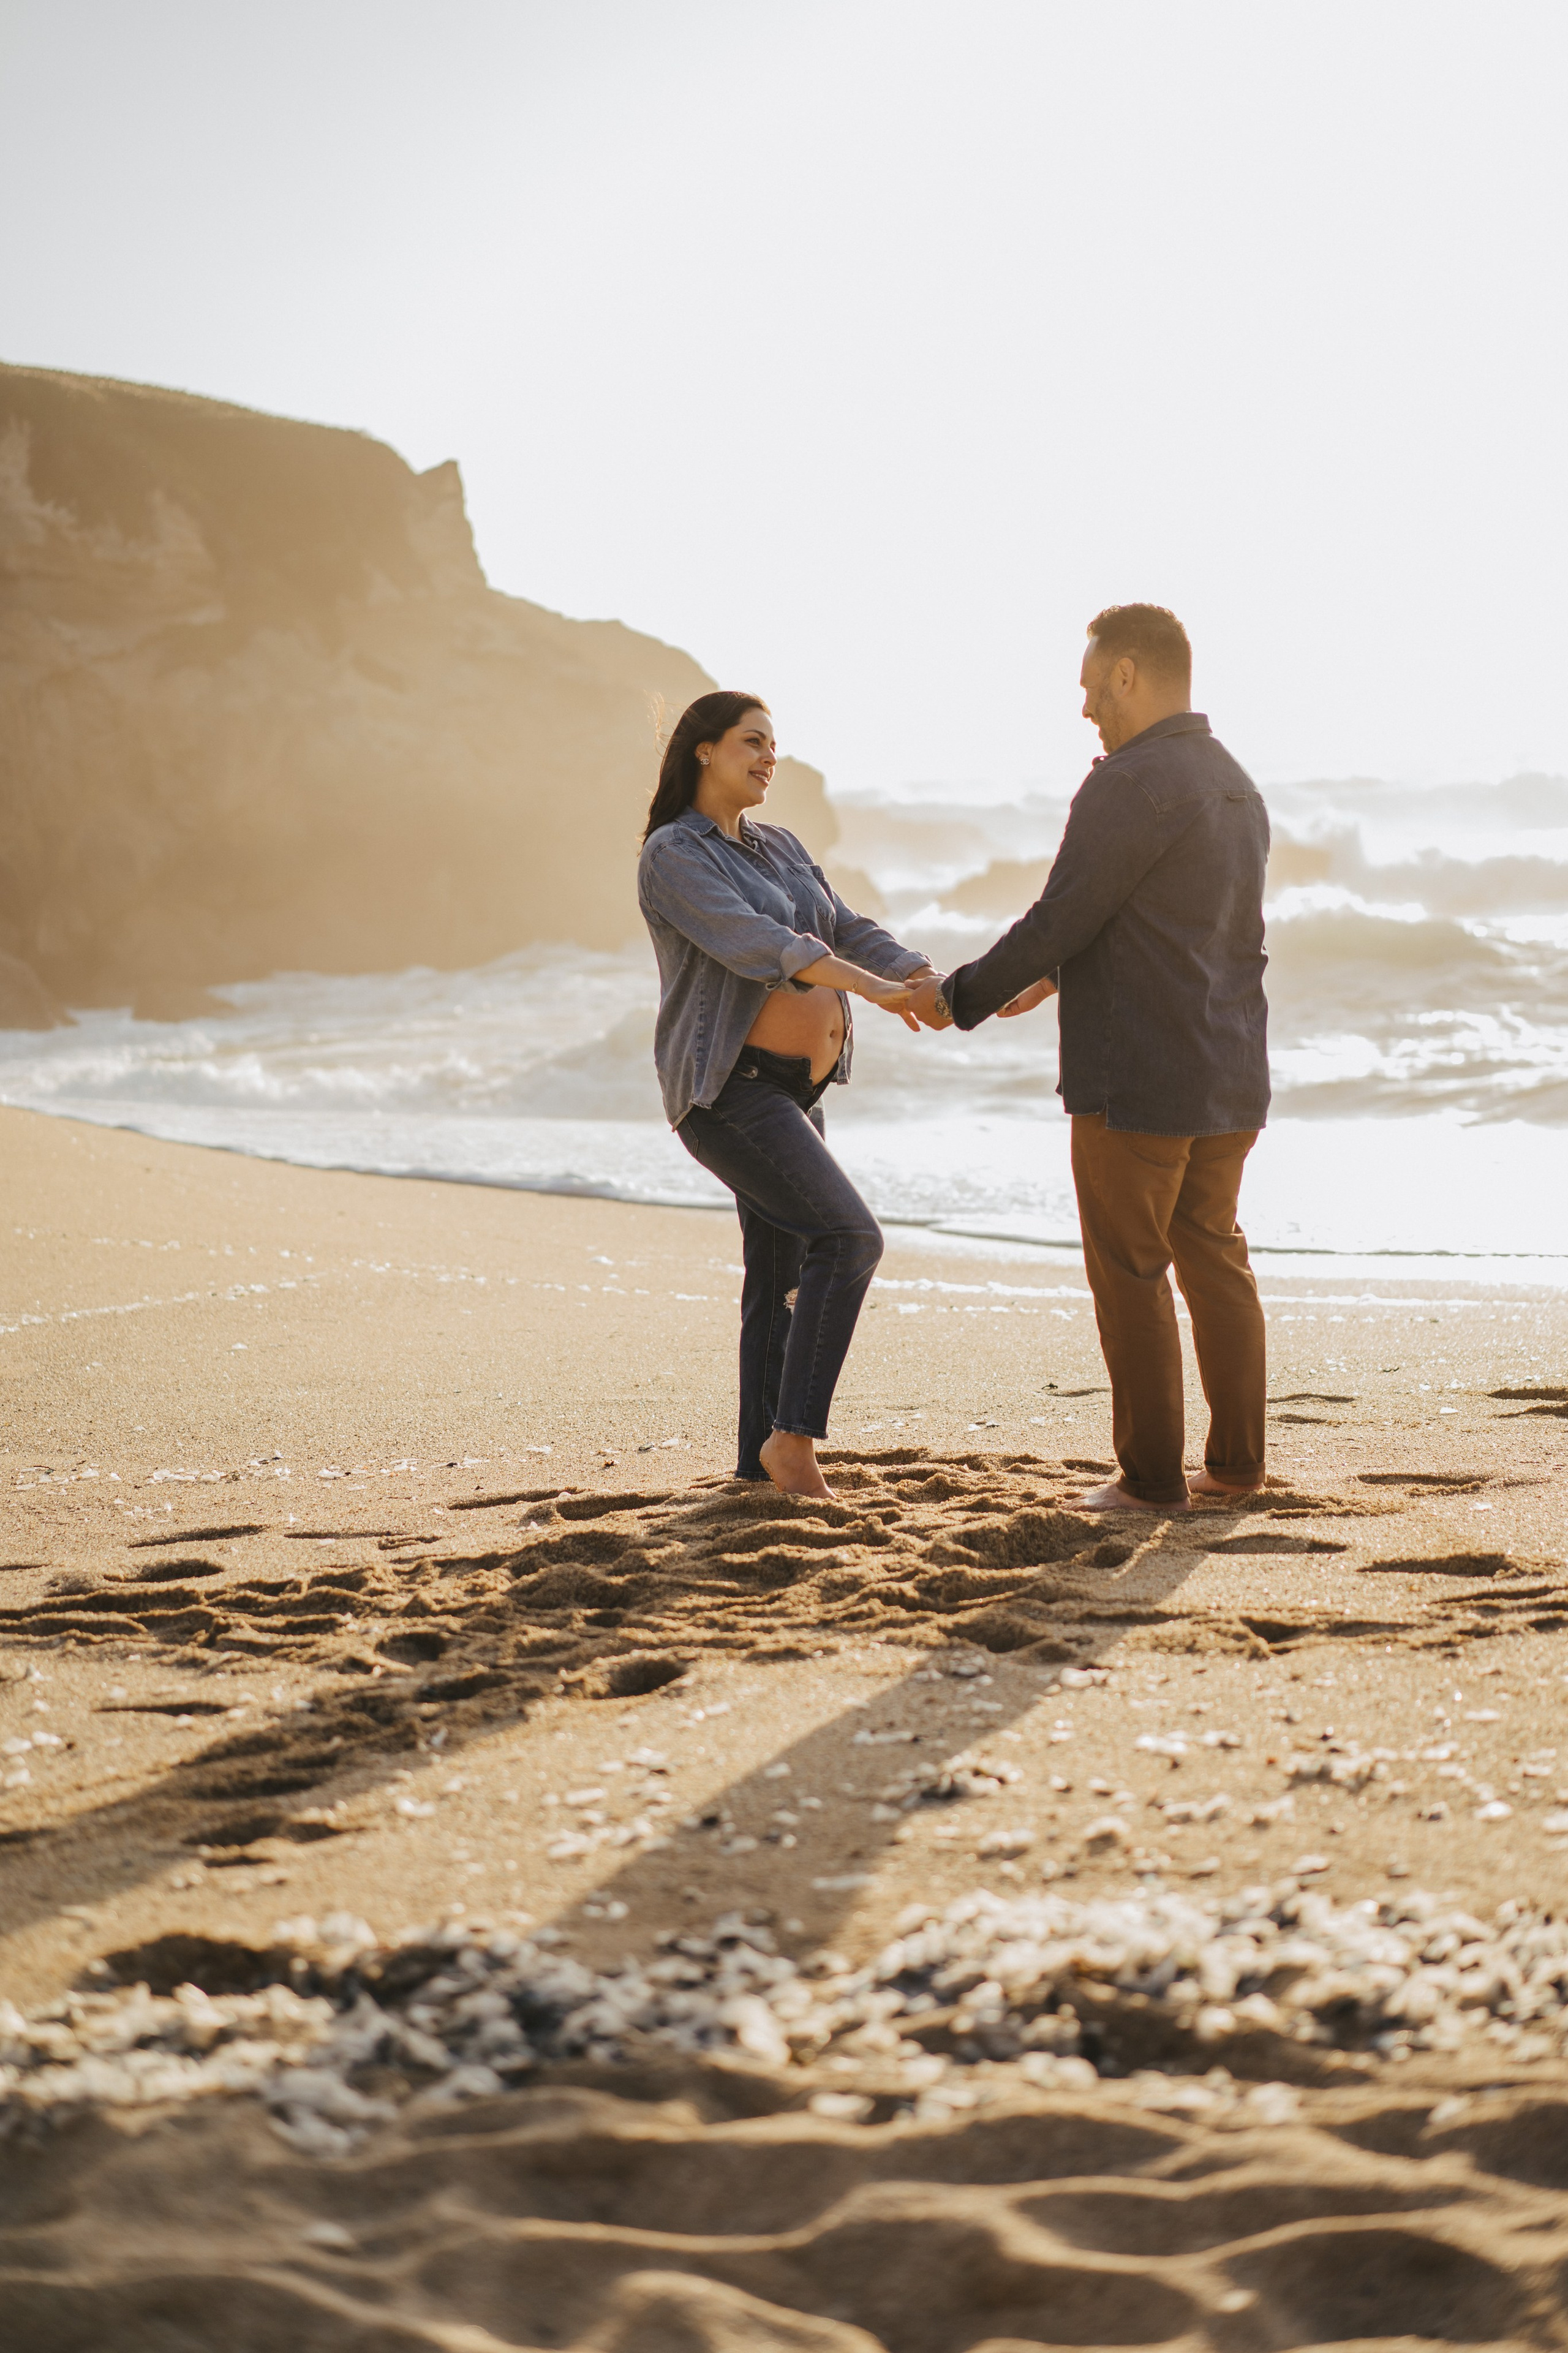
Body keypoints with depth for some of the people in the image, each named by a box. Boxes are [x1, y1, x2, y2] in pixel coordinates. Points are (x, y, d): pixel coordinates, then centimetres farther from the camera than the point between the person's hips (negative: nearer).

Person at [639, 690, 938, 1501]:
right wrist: (873, 988, -36)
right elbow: (752, 943, -25)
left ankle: (763, 1466, 12)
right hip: (729, 1090, -9)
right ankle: (795, 1436, -15)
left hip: (790, 1090, 9)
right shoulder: (672, 856, -11)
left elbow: (852, 935, 8)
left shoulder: (779, 850, 16)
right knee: (849, 1238, -20)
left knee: (783, 1278, 8)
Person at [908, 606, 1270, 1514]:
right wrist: (1058, 975, 28)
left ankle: (1153, 1476, 4)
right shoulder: (1237, 789, 13)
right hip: (1232, 1079, 9)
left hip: (1136, 1082, -8)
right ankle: (1237, 1460, 20)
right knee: (1213, 1255, 16)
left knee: (1131, 1271, 1)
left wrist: (962, 998, -3)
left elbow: (1060, 920, -16)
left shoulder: (1129, 786, -16)